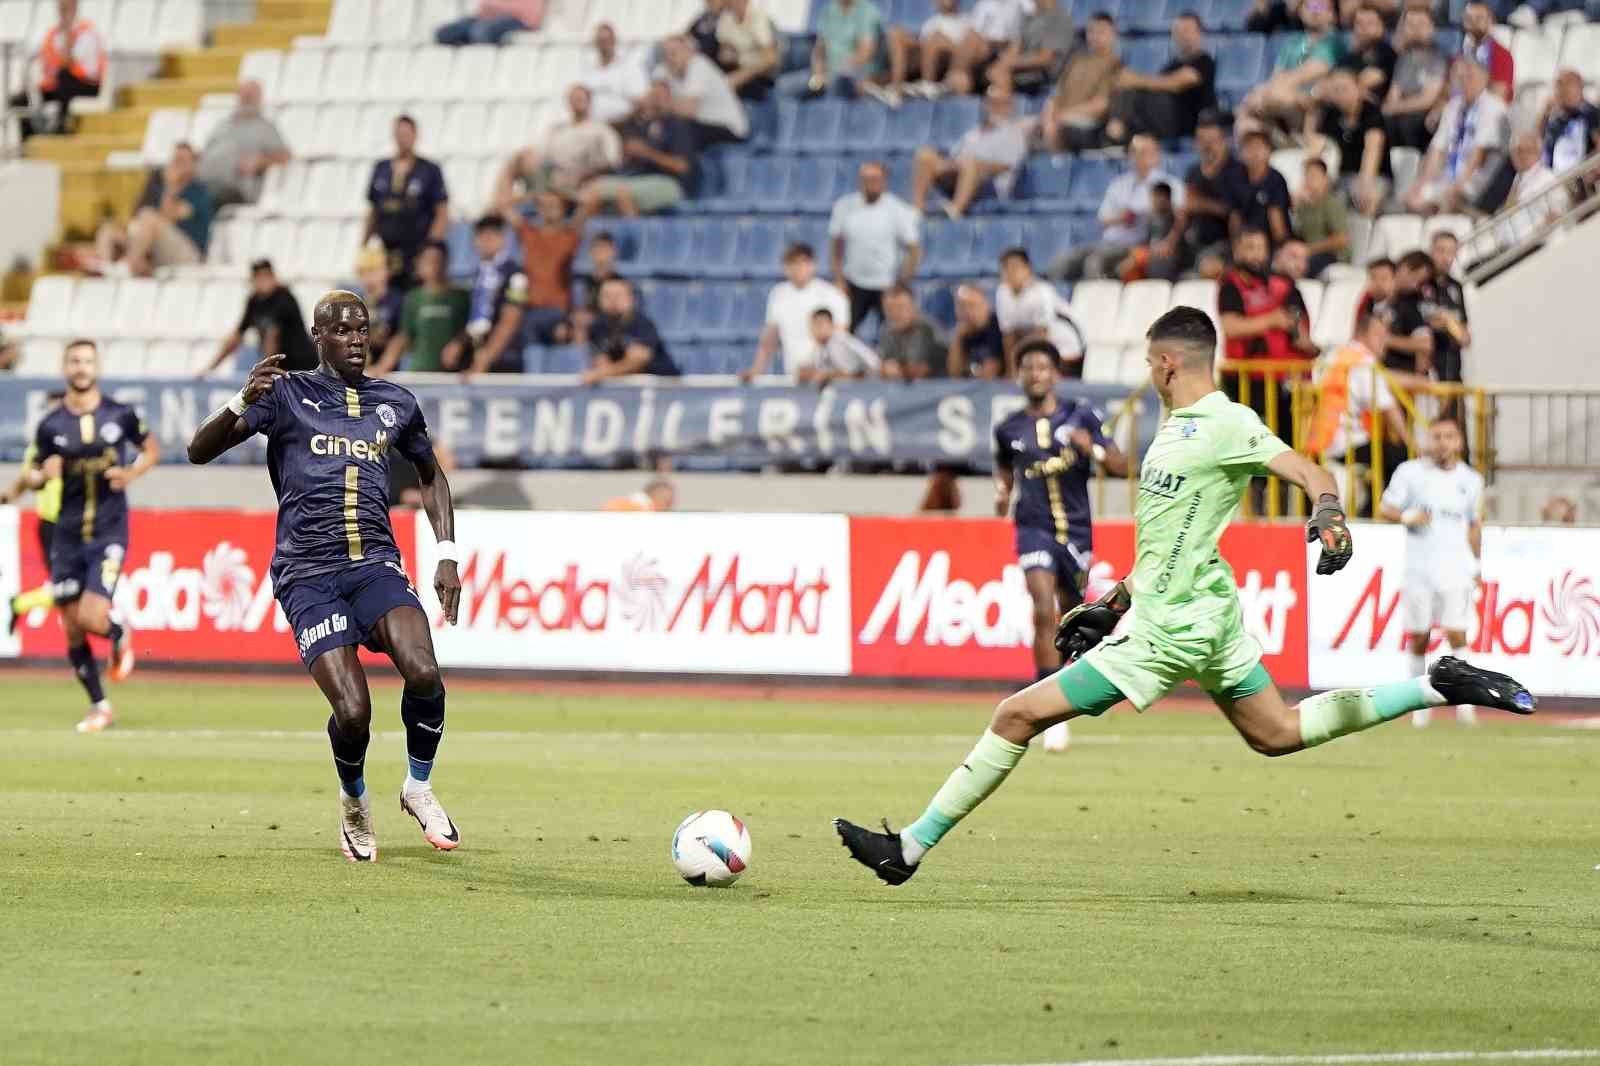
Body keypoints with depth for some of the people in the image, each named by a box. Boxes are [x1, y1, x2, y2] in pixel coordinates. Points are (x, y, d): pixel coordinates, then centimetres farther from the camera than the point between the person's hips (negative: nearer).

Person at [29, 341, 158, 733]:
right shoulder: (50, 425, 1)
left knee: (92, 618, -18)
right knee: (73, 630, 5)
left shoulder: (120, 416, -2)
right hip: (67, 535, 3)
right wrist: (44, 474, -15)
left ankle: (120, 636, 19)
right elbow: (33, 477, 9)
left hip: (109, 533, -3)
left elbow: (152, 449, 13)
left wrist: (132, 473, -7)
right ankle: (99, 706, 20)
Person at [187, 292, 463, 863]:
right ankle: (354, 803, 15)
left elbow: (430, 476, 30)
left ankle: (419, 788, 1)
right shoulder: (286, 394, 2)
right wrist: (242, 402, -24)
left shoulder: (395, 403, 14)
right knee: (353, 709, -18)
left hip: (376, 564, 3)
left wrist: (446, 553, 18)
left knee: (423, 672, -25)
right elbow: (199, 451, -6)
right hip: (307, 575, -3)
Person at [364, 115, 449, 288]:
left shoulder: (430, 170, 2)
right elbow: (373, 212, 19)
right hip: (385, 250, 4)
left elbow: (442, 214, 0)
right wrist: (363, 246, 15)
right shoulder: (381, 169, 13)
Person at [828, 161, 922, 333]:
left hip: (887, 286, -2)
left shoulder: (899, 210, -11)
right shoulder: (844, 207, -2)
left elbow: (914, 250, -7)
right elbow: (835, 245, 7)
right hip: (854, 284, 2)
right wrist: (838, 280, 0)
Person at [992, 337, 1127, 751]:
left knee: (1069, 616, 13)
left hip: (1076, 530, 1)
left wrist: (1093, 449, -19)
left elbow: (1122, 467, 0)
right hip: (1034, 528, -1)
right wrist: (1002, 492, 3)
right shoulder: (1010, 429, 4)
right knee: (1044, 611, -20)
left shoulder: (1081, 416, 0)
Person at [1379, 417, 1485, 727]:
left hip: (1456, 569, 1)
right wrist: (1407, 517, -16)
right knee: (1418, 635, 4)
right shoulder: (1410, 472, 2)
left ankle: (1463, 699, -2)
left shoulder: (1471, 480, 9)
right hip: (1419, 568, 0)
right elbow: (1385, 508, 4)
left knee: (1457, 633, -11)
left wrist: (1477, 565, 18)